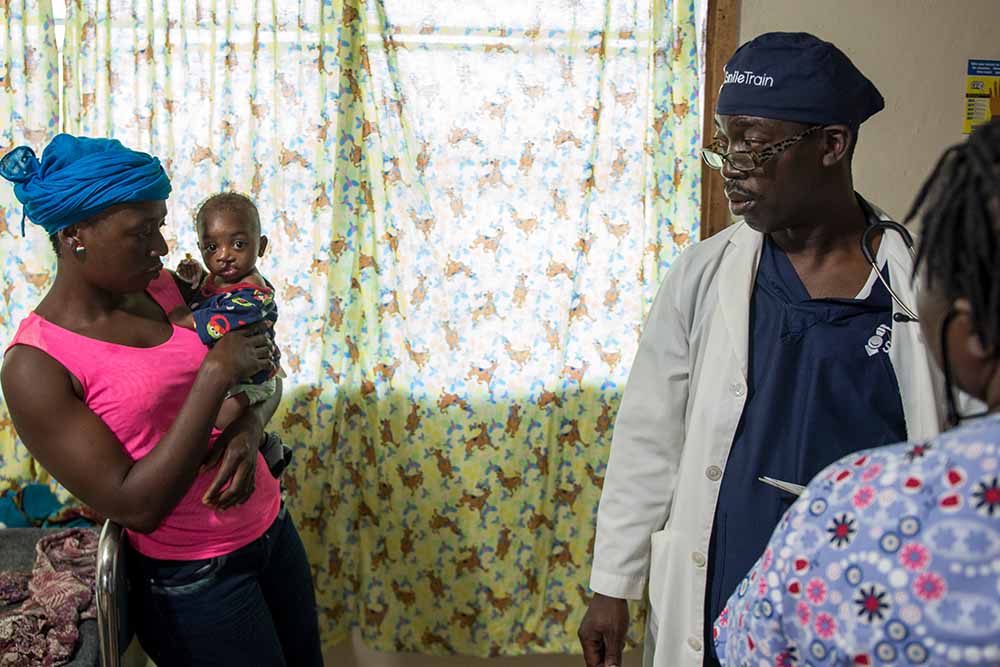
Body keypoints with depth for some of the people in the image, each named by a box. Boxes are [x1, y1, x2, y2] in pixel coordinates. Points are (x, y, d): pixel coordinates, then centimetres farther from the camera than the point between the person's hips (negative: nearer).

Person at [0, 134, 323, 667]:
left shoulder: (164, 288, -2)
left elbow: (264, 372, 9)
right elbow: (136, 508, -24)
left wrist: (250, 426, -15)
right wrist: (218, 371, -26)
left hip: (272, 527, 6)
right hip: (193, 582, -6)